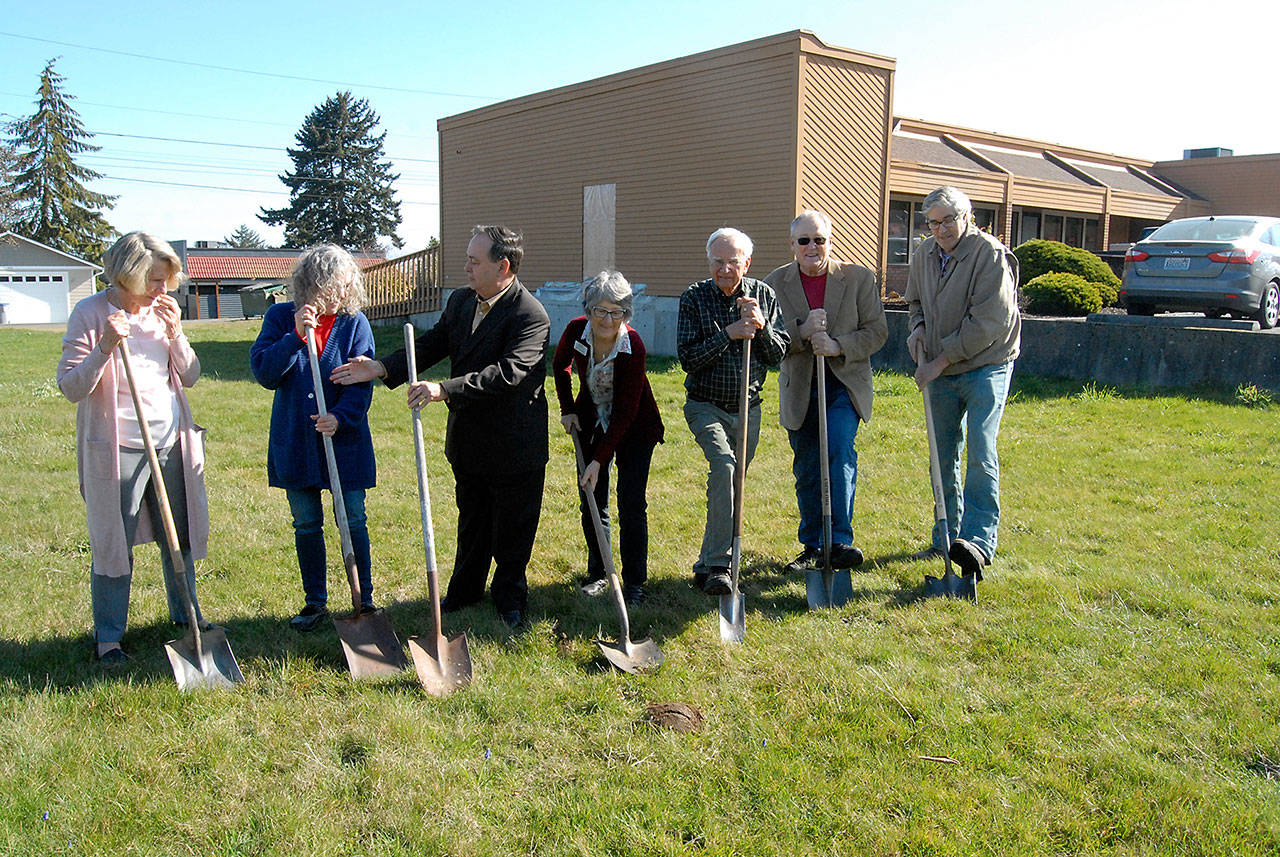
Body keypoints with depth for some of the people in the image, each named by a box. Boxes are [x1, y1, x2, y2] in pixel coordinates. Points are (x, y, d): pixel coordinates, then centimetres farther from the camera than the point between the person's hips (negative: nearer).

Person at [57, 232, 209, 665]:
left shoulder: (162, 312, 8)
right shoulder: (91, 314, -7)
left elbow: (191, 377, 7)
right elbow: (70, 386, -11)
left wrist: (175, 333, -7)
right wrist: (104, 347, -25)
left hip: (171, 442, 5)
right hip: (117, 448, -5)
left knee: (180, 536, 14)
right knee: (113, 544, 3)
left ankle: (186, 614, 31)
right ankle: (108, 636, 17)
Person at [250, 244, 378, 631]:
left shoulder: (355, 323, -4)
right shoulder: (280, 317, -2)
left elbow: (362, 384, -8)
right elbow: (264, 373, -12)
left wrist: (341, 417, -25)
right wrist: (296, 335, -23)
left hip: (345, 439, -1)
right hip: (296, 442, 1)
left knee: (354, 522, 4)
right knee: (306, 525, 12)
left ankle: (365, 599, 18)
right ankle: (315, 602, 26)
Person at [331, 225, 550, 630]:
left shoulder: (530, 315, -22)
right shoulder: (460, 301, 3)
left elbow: (508, 373, -32)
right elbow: (431, 345, 5)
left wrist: (445, 389, -37)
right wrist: (382, 367, -10)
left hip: (514, 446, -7)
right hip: (468, 440, 7)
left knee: (512, 529, 10)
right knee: (471, 520, 23)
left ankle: (510, 597, 31)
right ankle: (465, 588, 41)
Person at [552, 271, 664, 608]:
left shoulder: (633, 346, -28)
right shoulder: (576, 331, -16)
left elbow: (625, 413, -26)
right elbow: (560, 365, 9)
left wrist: (599, 460, -29)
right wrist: (567, 409, 4)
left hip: (634, 429, -4)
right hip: (591, 424, 4)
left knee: (631, 506, -7)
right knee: (592, 503, 7)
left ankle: (635, 584, 6)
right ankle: (598, 574, 24)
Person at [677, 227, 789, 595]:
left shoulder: (763, 295, 3)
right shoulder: (694, 298, -6)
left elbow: (779, 354, 1)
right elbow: (688, 358, -13)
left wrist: (761, 327, -18)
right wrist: (729, 334, -22)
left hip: (748, 409, 4)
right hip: (706, 406, -4)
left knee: (731, 483, 10)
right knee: (723, 466, -26)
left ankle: (707, 567, 28)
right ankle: (717, 565, -26)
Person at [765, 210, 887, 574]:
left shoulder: (859, 278, 1)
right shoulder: (775, 283, 2)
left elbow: (877, 331, -1)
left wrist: (838, 346, -17)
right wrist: (802, 332, -21)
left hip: (844, 384, -2)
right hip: (800, 390, 2)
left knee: (840, 452, -21)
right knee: (806, 472, 8)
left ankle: (840, 540, -13)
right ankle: (812, 547, 23)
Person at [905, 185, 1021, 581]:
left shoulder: (990, 255, -14)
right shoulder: (924, 254, 7)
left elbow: (988, 323, -20)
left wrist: (940, 361, -18)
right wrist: (918, 326, 2)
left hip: (985, 369, -6)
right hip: (941, 372, 7)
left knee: (980, 454, -14)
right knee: (943, 456, 11)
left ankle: (979, 541, -16)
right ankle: (946, 535, 22)